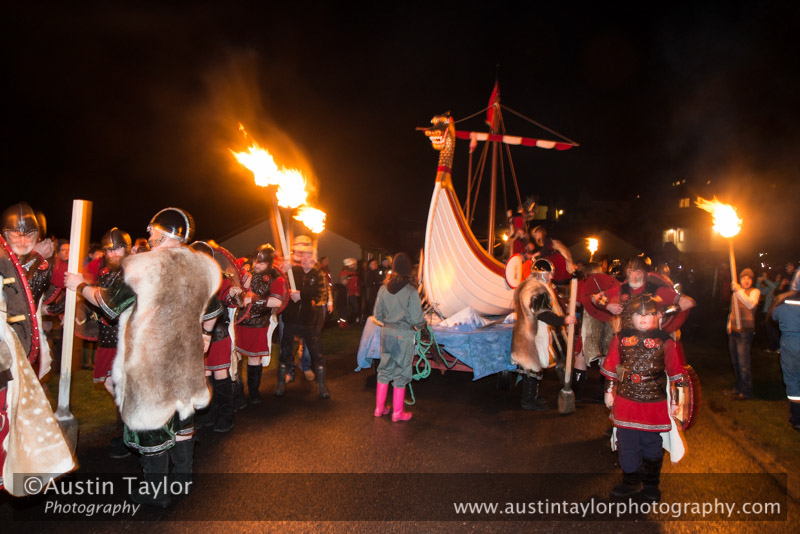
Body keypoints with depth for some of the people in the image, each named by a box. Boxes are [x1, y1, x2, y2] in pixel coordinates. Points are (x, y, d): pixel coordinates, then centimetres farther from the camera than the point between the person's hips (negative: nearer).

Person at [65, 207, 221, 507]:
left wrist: (80, 286, 11)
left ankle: (157, 492, 20)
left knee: (151, 418, 8)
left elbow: (111, 304, -6)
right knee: (182, 413, 19)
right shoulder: (204, 267, 0)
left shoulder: (145, 266, -17)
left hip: (150, 362, -5)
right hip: (187, 358, 6)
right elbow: (210, 310, 12)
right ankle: (182, 479, 32)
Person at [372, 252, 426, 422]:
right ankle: (398, 412, 18)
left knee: (384, 369, 18)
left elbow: (377, 315, 5)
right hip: (404, 335, -5)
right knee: (401, 373, 8)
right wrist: (423, 324, 8)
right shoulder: (411, 291, -16)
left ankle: (379, 408, 28)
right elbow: (416, 319, -13)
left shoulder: (384, 288, -2)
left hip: (386, 332, 5)